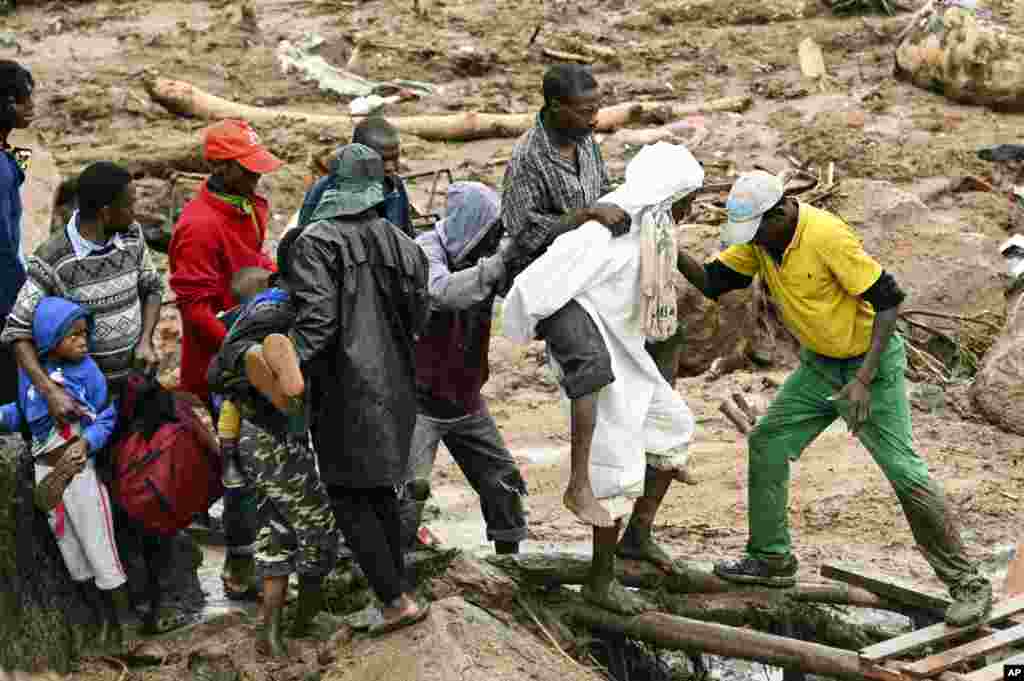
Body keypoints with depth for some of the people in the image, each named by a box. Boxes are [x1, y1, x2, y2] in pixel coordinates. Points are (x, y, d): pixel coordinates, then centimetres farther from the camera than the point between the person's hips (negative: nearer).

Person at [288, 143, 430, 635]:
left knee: (348, 495, 3)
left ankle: (395, 600, -3)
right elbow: (417, 315, 7)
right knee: (380, 489, 20)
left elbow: (316, 318, -21)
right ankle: (396, 585, 29)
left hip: (346, 387, -6)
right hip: (395, 384, 6)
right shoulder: (400, 243, 2)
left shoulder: (316, 243, -15)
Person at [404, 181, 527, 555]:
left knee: (502, 478, 12)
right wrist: (501, 263, -43)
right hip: (420, 397, -7)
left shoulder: (480, 257, 1)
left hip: (465, 395, 7)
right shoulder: (425, 252, -18)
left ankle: (509, 560, 28)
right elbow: (445, 292, -38)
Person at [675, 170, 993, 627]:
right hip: (820, 364, 8)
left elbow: (888, 300, -25)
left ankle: (967, 584, -1)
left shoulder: (826, 236, -29)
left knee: (904, 470, -10)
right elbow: (712, 282, -2)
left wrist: (863, 380, -29)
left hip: (871, 360, -8)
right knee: (767, 444, 4)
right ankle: (772, 560, 18)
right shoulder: (758, 238, -6)